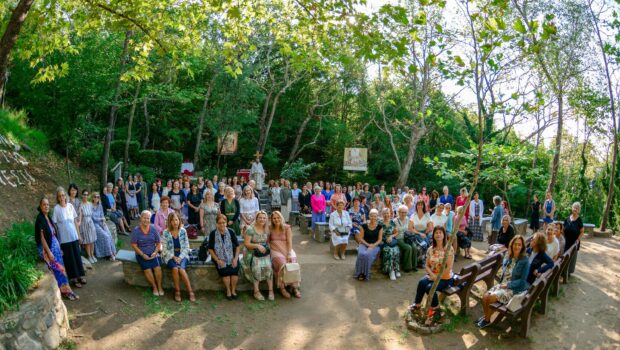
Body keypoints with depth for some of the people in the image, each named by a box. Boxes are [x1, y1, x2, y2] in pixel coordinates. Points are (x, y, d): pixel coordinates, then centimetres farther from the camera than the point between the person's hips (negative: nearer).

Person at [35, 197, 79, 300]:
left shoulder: (48, 218, 10)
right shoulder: (40, 219, -13)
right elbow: (41, 237, -17)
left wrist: (59, 248, 14)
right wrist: (49, 252, -19)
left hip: (55, 246, 7)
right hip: (47, 248, -7)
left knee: (60, 268, 7)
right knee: (58, 269, -5)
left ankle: (64, 290, 11)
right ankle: (65, 291, 4)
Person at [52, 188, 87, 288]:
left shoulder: (70, 206, 2)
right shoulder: (56, 208, -9)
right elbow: (54, 224, -7)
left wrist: (79, 234, 10)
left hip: (74, 236, 4)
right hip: (64, 238, -4)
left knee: (77, 256, 10)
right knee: (69, 258, 4)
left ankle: (80, 276, 21)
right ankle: (74, 278, 13)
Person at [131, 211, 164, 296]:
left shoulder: (153, 229, 2)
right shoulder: (136, 230, -4)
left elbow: (158, 243, 8)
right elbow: (134, 245, -5)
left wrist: (155, 252, -9)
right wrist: (143, 255, -13)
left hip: (153, 253, 1)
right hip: (142, 254, -1)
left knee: (158, 268, -24)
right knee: (147, 270, -24)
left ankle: (160, 287, -5)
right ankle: (154, 287, -4)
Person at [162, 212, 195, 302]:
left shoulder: (183, 231, 0)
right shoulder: (165, 233, -3)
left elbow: (186, 247, 2)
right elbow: (164, 249, -1)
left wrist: (180, 257, -12)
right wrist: (174, 257, -13)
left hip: (182, 255, 0)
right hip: (170, 256, 0)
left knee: (181, 269, -29)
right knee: (175, 268, -30)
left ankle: (190, 291, -19)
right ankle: (177, 291, -12)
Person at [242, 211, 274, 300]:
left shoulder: (267, 229, 8)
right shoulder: (250, 229, -8)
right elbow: (246, 244, -10)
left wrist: (267, 248, -1)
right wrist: (257, 246, -22)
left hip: (264, 253, 4)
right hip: (252, 253, -4)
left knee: (268, 266, -25)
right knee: (256, 267, -31)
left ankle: (271, 290, -16)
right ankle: (256, 291, -18)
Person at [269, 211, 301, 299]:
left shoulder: (287, 227, 2)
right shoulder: (270, 228, 4)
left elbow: (289, 242, -3)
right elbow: (267, 241, 6)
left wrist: (289, 254, -14)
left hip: (287, 250, 1)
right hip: (275, 251, -1)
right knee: (282, 264, -30)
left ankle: (294, 287, -13)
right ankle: (282, 288, -18)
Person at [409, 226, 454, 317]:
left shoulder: (449, 249, -12)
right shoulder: (430, 249, 3)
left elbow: (449, 267, -17)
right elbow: (426, 265, 2)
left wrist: (438, 278, -18)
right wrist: (432, 275, -16)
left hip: (445, 278, -4)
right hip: (432, 275, 4)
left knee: (430, 287, -28)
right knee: (422, 282, -26)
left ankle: (435, 308, -2)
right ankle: (417, 304, -9)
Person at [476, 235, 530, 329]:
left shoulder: (525, 261, -15)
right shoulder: (508, 256, 4)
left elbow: (523, 280, -15)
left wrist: (507, 285, -17)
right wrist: (502, 283, 1)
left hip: (514, 288, -6)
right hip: (502, 284, 6)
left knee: (490, 298, -20)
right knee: (485, 296, -13)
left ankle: (487, 320, 3)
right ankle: (485, 316, 11)